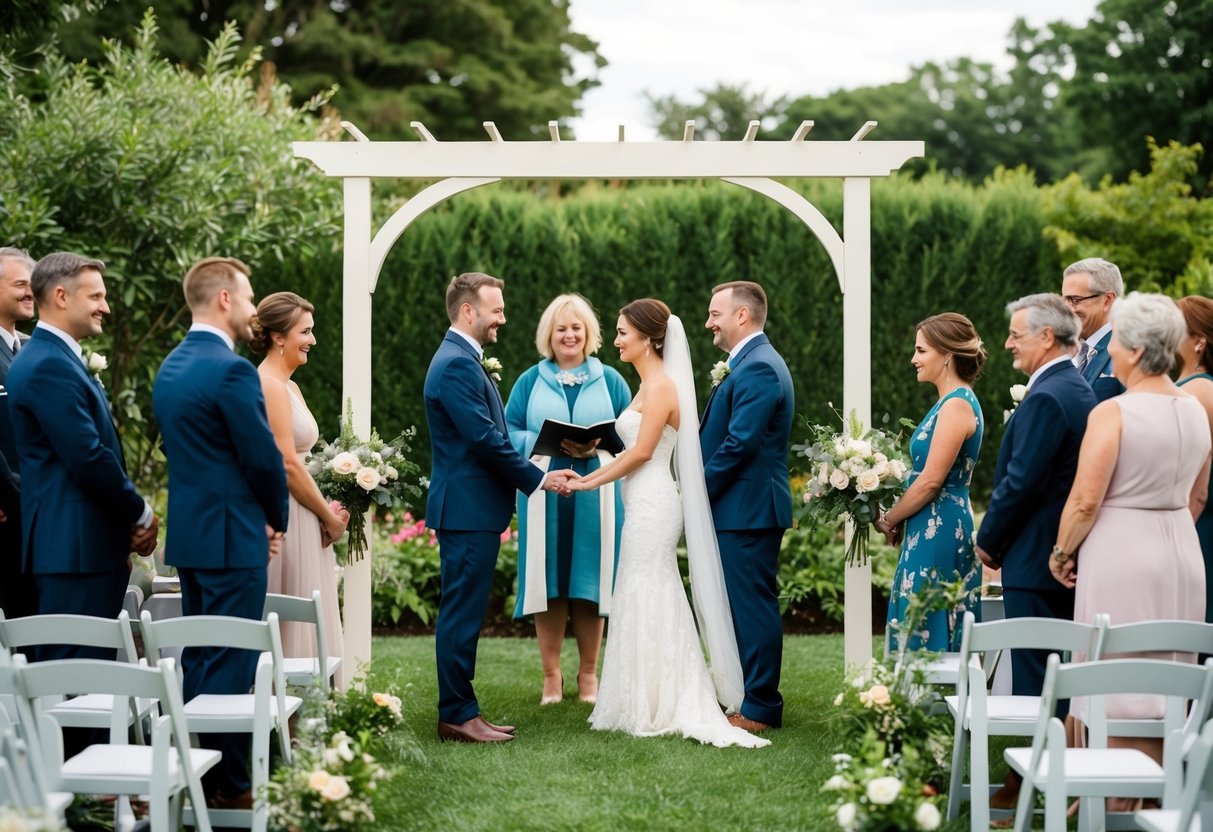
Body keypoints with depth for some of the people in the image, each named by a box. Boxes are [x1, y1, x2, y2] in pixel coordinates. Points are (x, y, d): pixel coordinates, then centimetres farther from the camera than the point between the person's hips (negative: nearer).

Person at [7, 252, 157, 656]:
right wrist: (142, 514, -6)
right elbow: (89, 458, -20)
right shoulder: (48, 365, -14)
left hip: (88, 547, 10)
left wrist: (129, 521, 8)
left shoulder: (60, 360, 18)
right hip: (76, 549, -10)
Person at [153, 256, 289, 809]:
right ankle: (229, 785, 1)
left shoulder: (171, 367, 11)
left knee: (197, 659, 14)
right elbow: (264, 459, -16)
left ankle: (197, 777, 20)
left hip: (188, 534, 9)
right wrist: (276, 520, 3)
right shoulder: (232, 370, -17)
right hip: (232, 536, -9)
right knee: (231, 663, -4)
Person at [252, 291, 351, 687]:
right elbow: (287, 464, -19)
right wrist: (329, 517, -10)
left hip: (299, 516, 10)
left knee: (300, 626, 11)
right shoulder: (270, 386, -14)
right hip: (284, 517, -10)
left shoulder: (287, 386, 15)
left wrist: (327, 511, 6)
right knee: (292, 626, -6)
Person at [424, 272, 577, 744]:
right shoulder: (458, 364, -16)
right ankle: (457, 717, -1)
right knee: (462, 613, -6)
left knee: (464, 614, 12)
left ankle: (460, 710, 17)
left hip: (471, 508, 11)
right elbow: (485, 438, -21)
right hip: (467, 509, -11)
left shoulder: (464, 360, 18)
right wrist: (538, 479, -13)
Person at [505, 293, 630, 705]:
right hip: (543, 495, 0)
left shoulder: (609, 380, 9)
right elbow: (509, 433, 6)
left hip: (595, 497, 0)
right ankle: (551, 677, 6)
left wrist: (598, 446, -12)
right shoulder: (530, 381, 10)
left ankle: (588, 675, 11)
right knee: (548, 584, -1)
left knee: (590, 584, 2)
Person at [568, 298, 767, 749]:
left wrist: (593, 481, -11)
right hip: (645, 503, 10)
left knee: (648, 601, -4)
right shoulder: (649, 384, 16)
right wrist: (594, 474, 13)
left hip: (652, 504, -10)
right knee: (648, 602, 11)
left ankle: (656, 710, 1)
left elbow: (642, 451, -17)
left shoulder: (661, 386, -14)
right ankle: (653, 706, 15)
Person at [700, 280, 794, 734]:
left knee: (753, 607, -5)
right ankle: (757, 701, 19)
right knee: (750, 607, 13)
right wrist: (703, 486, 11)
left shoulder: (757, 368, -16)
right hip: (747, 509, 11)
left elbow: (739, 444, -22)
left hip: (747, 509, -11)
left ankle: (758, 709, -1)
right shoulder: (754, 363, 18)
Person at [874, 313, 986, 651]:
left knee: (928, 636, -6)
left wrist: (888, 520, -7)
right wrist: (898, 519, 9)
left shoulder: (957, 405, -15)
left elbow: (932, 480, -19)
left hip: (939, 531, -10)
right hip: (934, 529, 10)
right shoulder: (950, 402, 15)